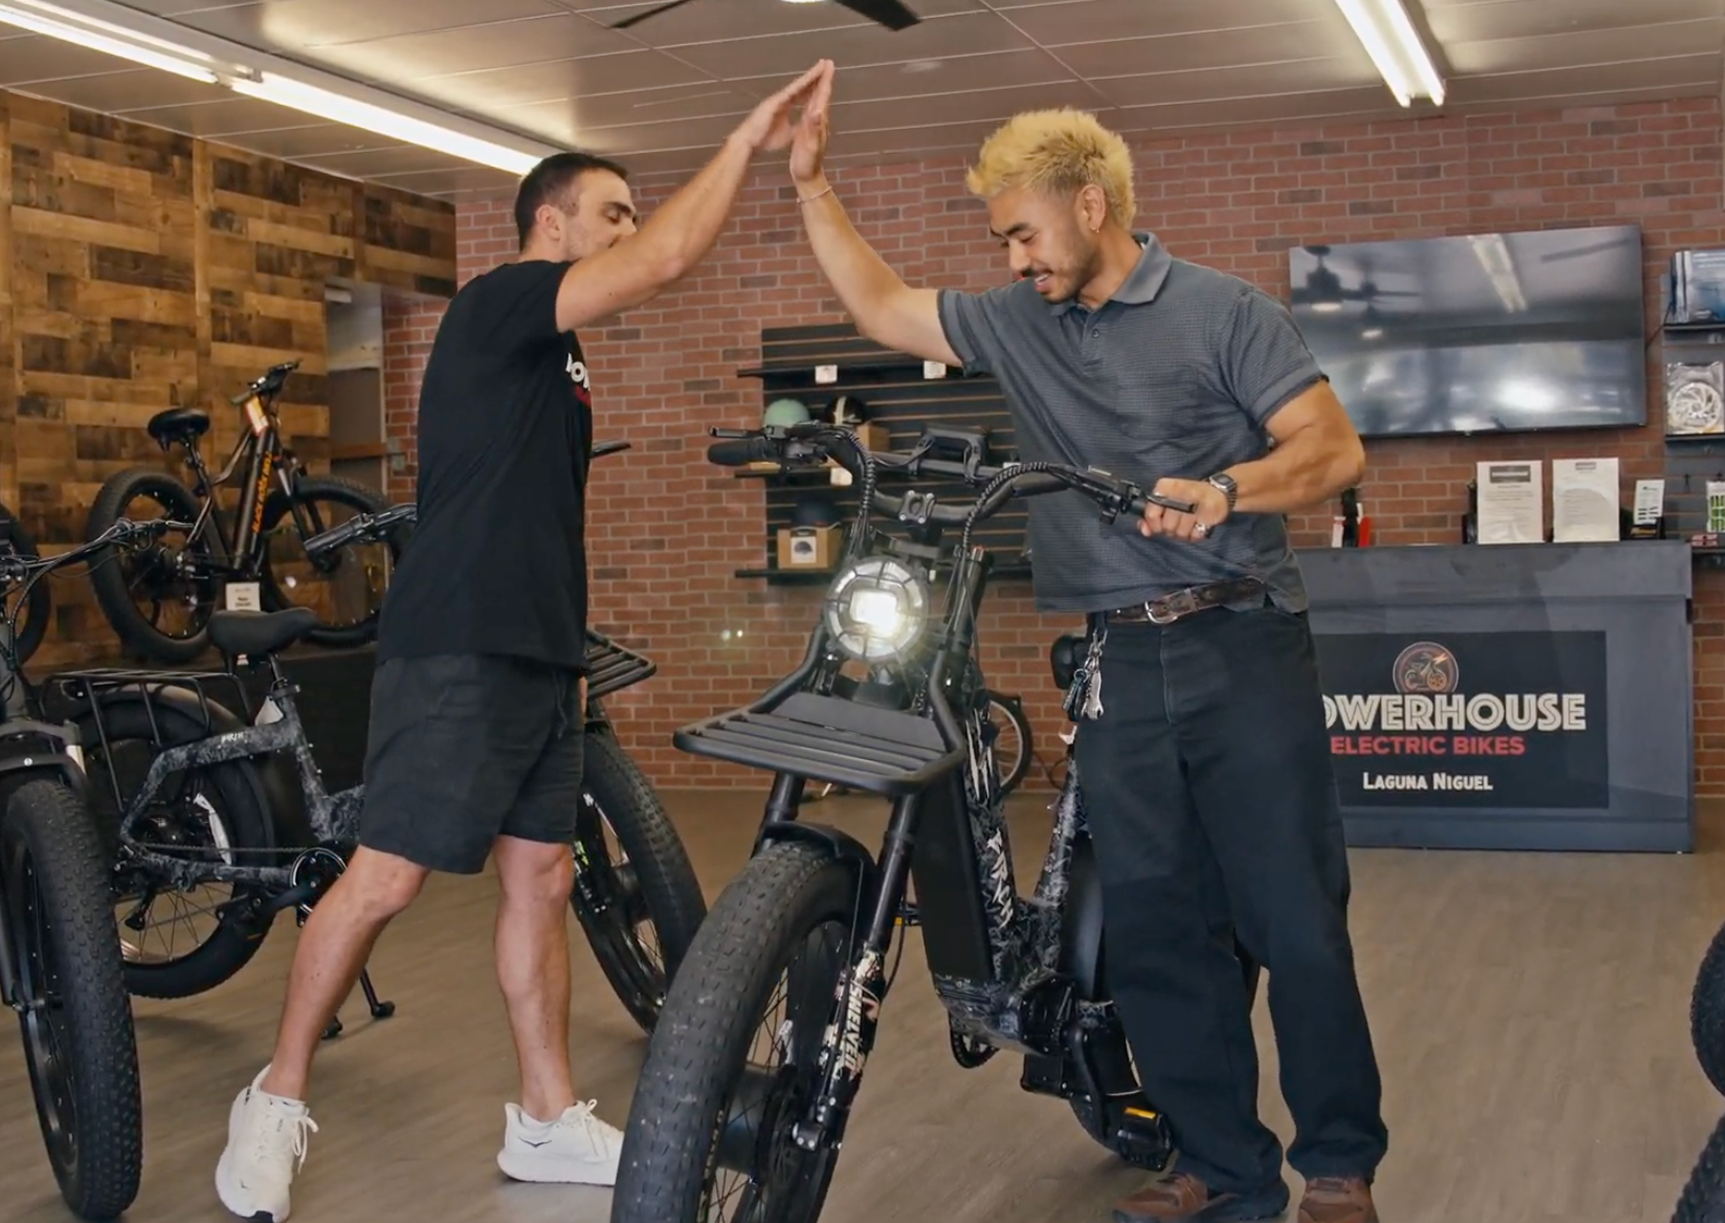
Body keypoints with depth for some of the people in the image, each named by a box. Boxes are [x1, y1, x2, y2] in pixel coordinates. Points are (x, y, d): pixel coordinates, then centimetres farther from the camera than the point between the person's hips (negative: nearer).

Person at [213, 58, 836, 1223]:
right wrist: (748, 139, -13)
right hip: (458, 652, -9)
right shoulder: (497, 303, -8)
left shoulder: (560, 354, 20)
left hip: (540, 656, 9)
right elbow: (669, 258, -21)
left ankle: (549, 1121, 16)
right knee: (386, 880, -6)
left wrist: (572, 649, 22)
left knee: (541, 877, 9)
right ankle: (277, 1100, 10)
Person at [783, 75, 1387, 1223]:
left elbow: (1335, 448, -7)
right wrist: (813, 185, 15)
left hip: (1242, 644, -5)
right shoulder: (1014, 321, 13)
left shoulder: (1221, 309, -1)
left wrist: (1223, 491, -23)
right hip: (1120, 664, 5)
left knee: (1296, 918, -2)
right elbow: (881, 307, 22)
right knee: (1154, 926, 5)